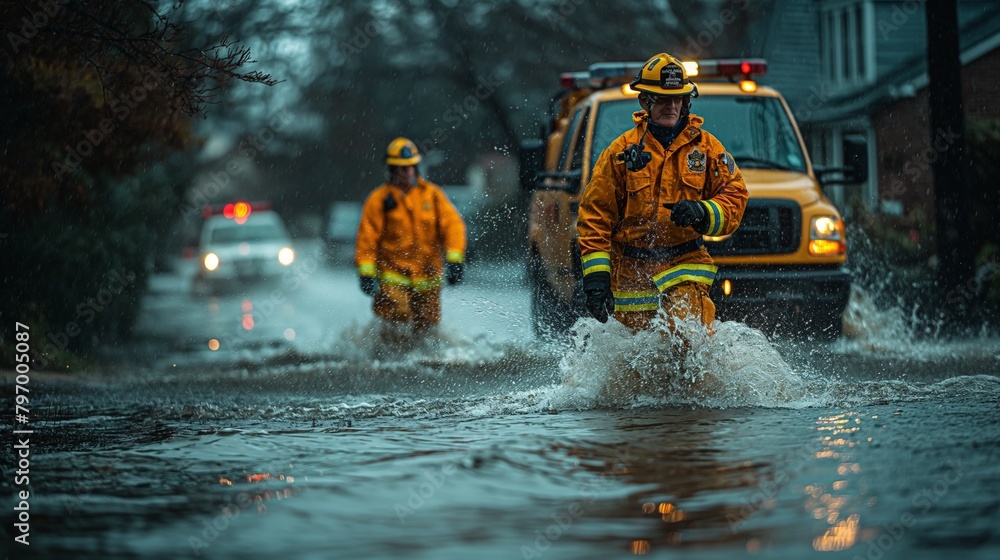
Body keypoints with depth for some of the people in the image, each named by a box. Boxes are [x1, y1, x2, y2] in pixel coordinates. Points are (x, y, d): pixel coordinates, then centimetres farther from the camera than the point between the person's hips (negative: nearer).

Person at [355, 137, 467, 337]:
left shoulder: (432, 194, 6)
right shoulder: (379, 199, 0)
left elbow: (452, 224, -1)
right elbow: (367, 238, -1)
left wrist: (455, 259, -13)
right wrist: (366, 272, -8)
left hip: (427, 275, 3)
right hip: (393, 276, -3)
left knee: (427, 327, 8)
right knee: (396, 320, -21)